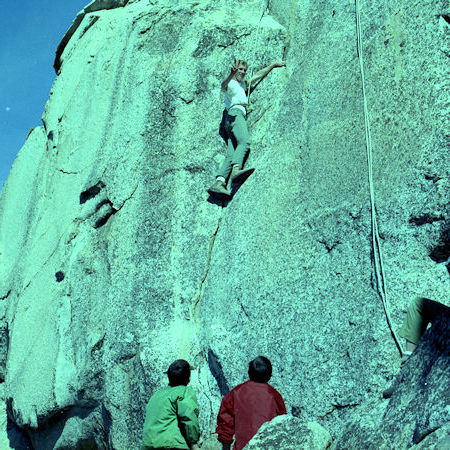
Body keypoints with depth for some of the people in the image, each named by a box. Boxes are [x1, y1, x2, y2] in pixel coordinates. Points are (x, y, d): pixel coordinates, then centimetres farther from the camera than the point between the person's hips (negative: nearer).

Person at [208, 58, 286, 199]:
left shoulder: (243, 84, 37)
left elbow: (258, 75, 46)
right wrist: (231, 74, -35)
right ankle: (236, 169, -55)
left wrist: (274, 64, 50)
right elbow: (223, 85, -14)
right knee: (244, 141, -33)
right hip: (235, 112, -7)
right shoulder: (230, 84, 11)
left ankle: (219, 183, -33)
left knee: (230, 155, -15)